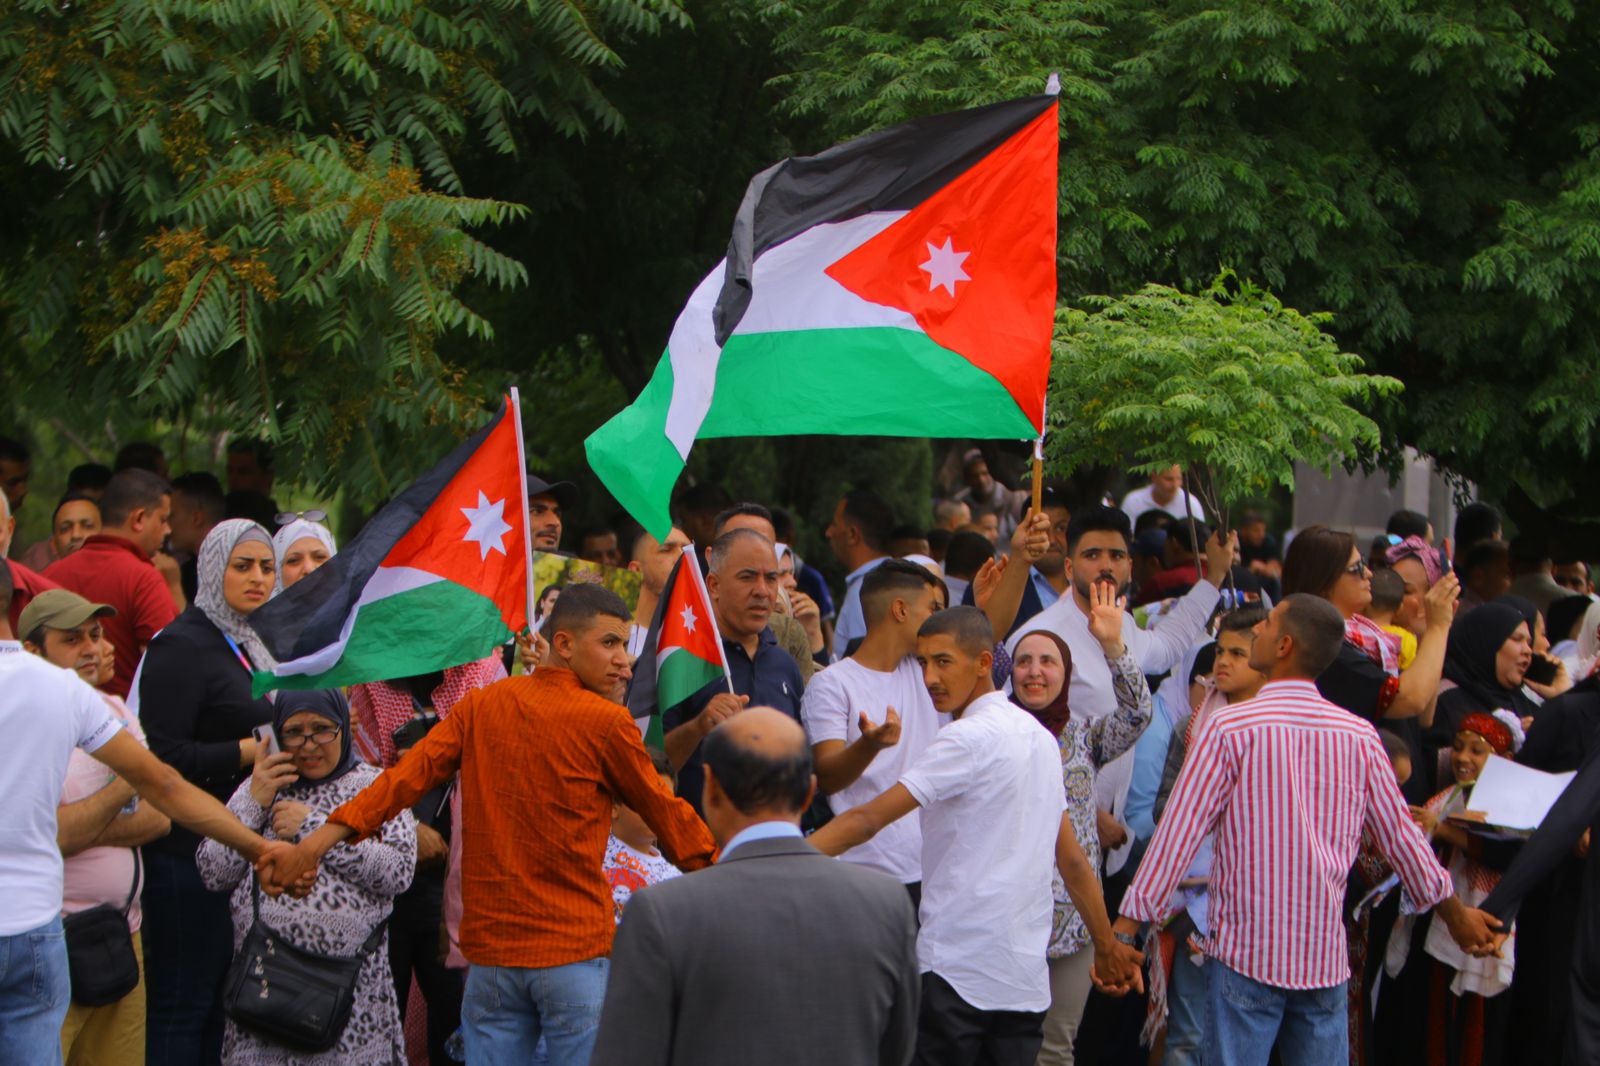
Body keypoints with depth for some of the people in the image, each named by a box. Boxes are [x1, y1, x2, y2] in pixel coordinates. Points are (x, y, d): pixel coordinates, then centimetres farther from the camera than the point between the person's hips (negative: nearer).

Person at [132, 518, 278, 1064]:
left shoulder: (249, 643, 18)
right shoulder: (182, 645, -10)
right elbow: (162, 756, -19)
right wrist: (252, 750, -18)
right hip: (189, 853, -9)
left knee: (221, 999, 10)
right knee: (183, 1003, -6)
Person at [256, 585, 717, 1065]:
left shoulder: (481, 706, 5)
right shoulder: (606, 723, -7)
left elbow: (410, 773, -5)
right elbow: (664, 811, 2)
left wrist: (319, 840, -8)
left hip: (490, 949, 5)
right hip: (574, 952, -5)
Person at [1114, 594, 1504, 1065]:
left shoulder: (1229, 728, -10)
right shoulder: (1359, 735, 3)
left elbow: (1180, 832, -10)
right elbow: (1399, 835, 11)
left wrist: (1126, 928, -6)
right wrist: (1454, 912, 26)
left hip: (1247, 951, -4)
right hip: (1325, 956, 4)